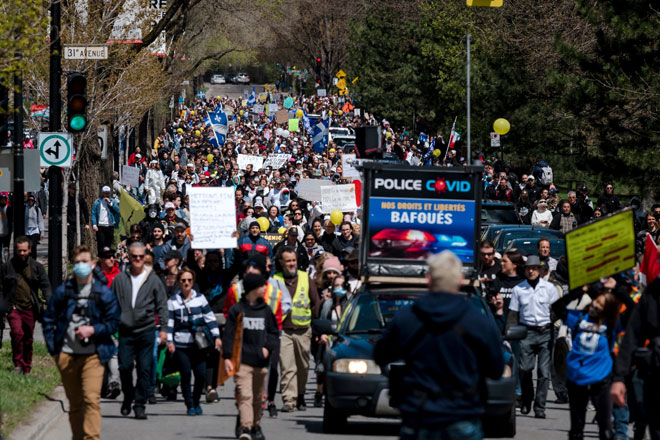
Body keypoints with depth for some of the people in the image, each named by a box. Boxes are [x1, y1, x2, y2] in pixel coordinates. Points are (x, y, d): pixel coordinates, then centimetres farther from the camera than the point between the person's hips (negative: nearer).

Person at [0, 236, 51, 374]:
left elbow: (45, 286, 6)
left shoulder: (37, 267, 7)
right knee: (17, 333, -22)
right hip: (13, 307, -2)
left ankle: (26, 368, 19)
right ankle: (18, 364, -10)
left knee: (28, 339, 7)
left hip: (30, 309, 2)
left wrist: (49, 303, -10)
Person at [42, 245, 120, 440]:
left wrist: (92, 330, -12)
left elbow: (113, 323, 4)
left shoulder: (104, 293, 1)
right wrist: (53, 349, 5)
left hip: (92, 355, -3)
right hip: (67, 356, 3)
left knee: (91, 399, -17)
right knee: (74, 403, 11)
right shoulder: (62, 292, 6)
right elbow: (49, 320, 13)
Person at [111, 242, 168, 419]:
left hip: (146, 330, -1)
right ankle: (127, 399, 20)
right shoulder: (120, 279, 7)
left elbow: (162, 305, 8)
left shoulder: (153, 280, 5)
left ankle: (139, 405, 4)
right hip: (125, 331, 1)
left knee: (145, 369, -3)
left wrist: (163, 328, 0)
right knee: (125, 367, -4)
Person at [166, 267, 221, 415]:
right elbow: (169, 322, 5)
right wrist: (169, 341, -5)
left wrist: (216, 337, 3)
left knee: (201, 375, -5)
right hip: (180, 345, -1)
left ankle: (196, 402, 17)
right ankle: (190, 405, 8)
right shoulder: (173, 301, 4)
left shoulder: (200, 298, 7)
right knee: (185, 375, -4)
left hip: (198, 345, 1)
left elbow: (210, 318, 10)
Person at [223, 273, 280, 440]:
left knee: (258, 397, 13)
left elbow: (274, 332, 16)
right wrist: (227, 357, -8)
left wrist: (268, 347, -2)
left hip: (261, 361, 4)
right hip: (242, 360, -4)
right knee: (244, 395, -15)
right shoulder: (236, 310, 0)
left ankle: (256, 426, 29)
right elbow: (229, 335, -1)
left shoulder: (265, 310, 10)